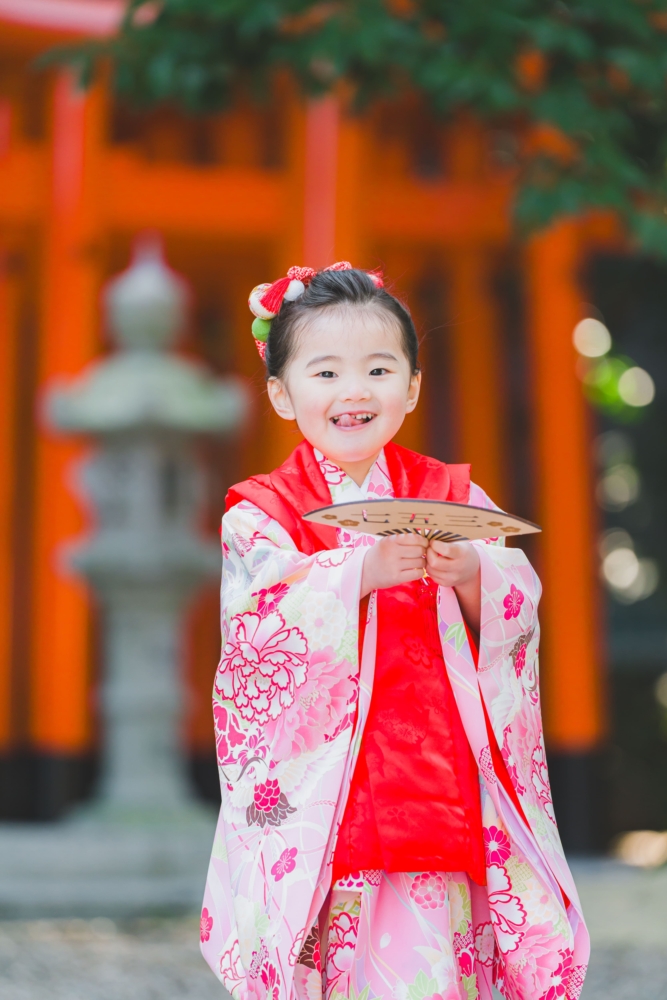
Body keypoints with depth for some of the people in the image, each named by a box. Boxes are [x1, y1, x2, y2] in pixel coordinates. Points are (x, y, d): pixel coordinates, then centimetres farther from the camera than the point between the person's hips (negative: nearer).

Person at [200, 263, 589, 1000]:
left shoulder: (454, 496, 9)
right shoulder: (260, 514, 1)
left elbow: (517, 611, 2)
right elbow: (257, 629, -14)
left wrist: (470, 576, -18)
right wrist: (360, 573, -23)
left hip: (441, 793, 2)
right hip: (318, 795, -2)